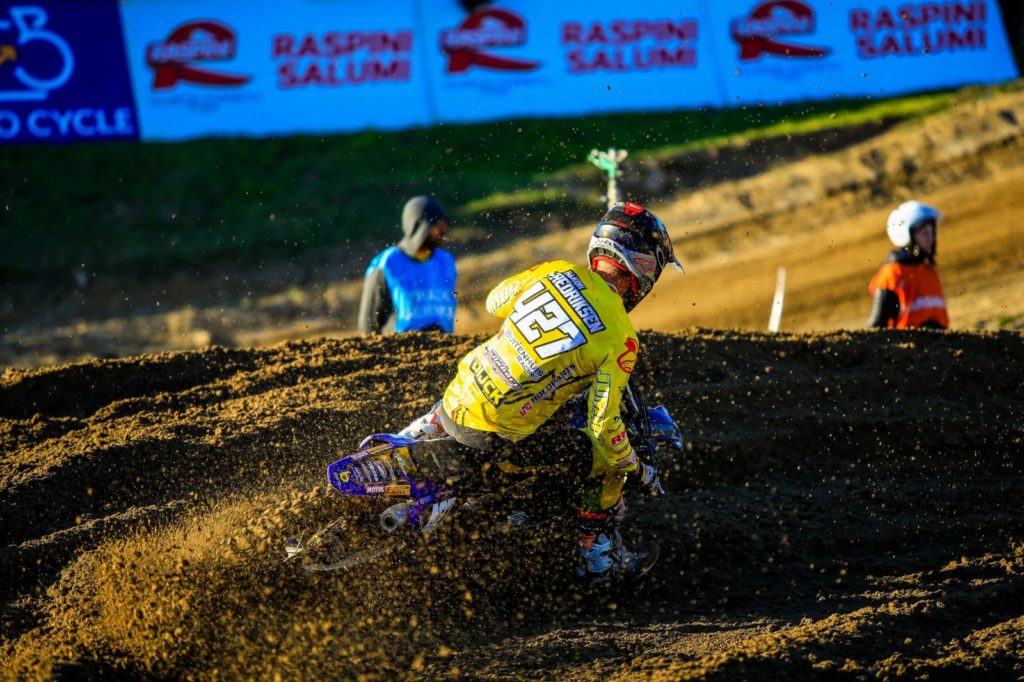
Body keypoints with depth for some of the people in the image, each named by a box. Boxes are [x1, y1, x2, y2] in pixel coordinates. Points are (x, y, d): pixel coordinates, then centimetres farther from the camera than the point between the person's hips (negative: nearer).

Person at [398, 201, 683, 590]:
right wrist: (639, 472, 2)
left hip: (458, 399, 5)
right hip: (499, 436, -5)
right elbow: (602, 426, -15)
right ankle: (597, 560, 21)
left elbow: (495, 301, 21)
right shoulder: (621, 339, -12)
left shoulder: (555, 272, 1)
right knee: (608, 459, 12)